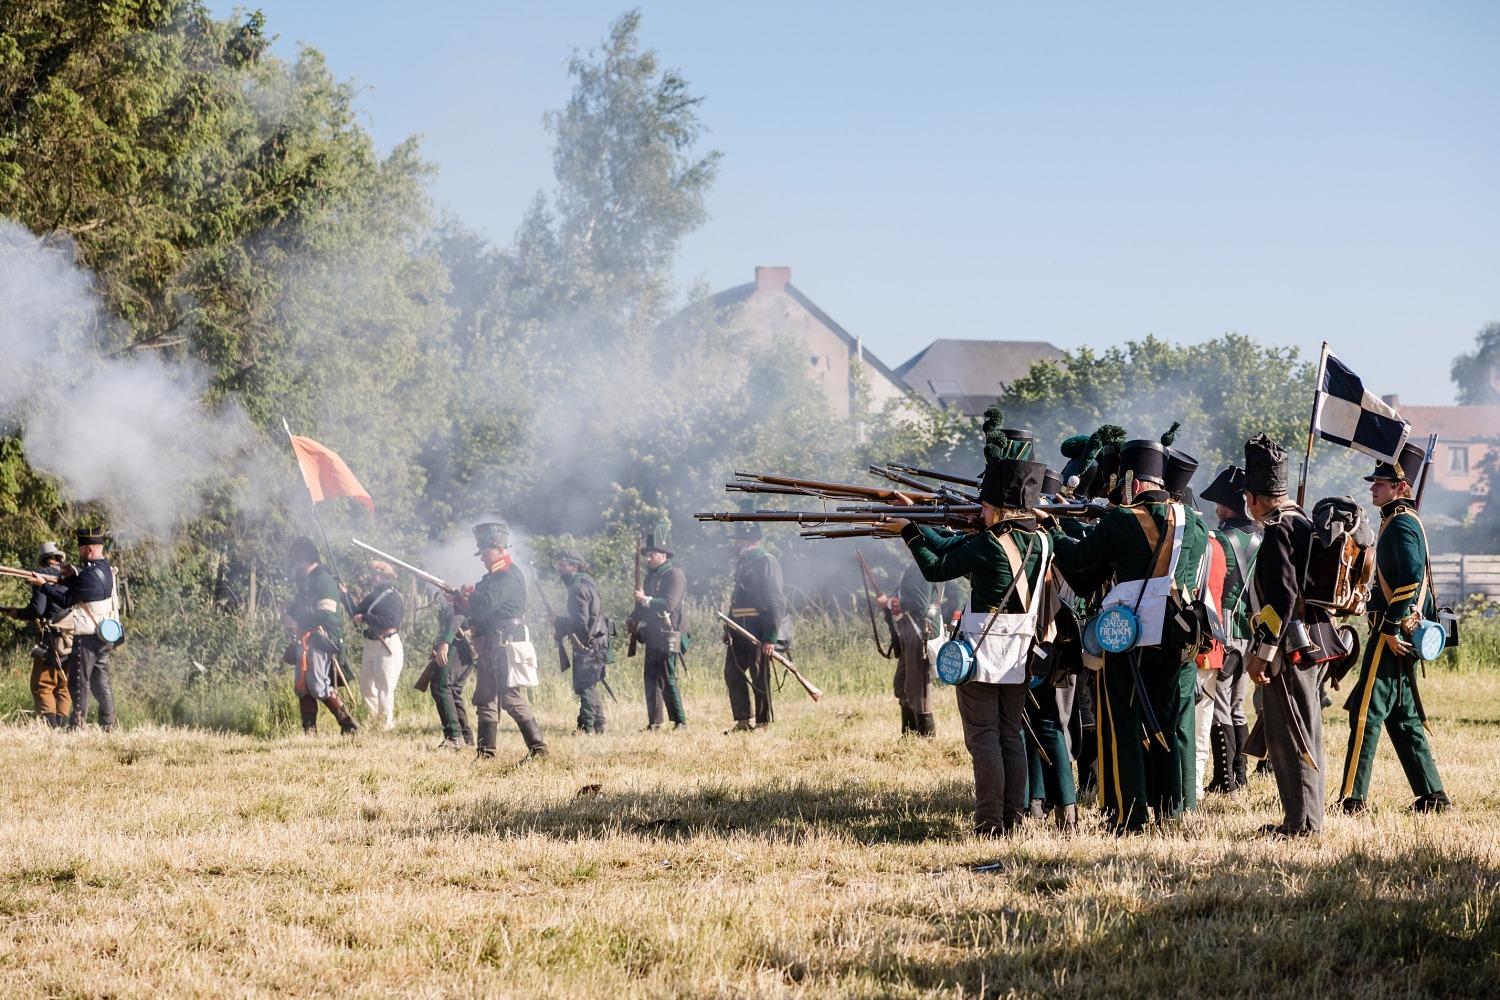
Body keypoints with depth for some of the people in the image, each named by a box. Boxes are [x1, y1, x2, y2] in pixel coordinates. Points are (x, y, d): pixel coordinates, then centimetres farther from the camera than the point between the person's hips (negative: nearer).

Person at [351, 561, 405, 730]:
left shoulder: (393, 597, -12)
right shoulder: (372, 596, 14)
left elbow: (390, 621, -25)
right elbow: (356, 613, 15)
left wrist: (364, 618, -21)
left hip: (387, 647, -9)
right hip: (370, 645, 9)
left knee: (385, 689, -6)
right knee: (366, 686, 14)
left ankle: (387, 725, 1)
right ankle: (376, 721, 26)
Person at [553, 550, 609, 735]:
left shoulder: (579, 588, -17)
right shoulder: (587, 583, 15)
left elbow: (580, 622, -23)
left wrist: (558, 621, -8)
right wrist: (561, 629, 13)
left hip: (587, 646, -10)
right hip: (594, 644, 10)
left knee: (585, 687, -9)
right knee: (591, 686, 16)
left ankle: (586, 727, -9)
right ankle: (598, 726, 20)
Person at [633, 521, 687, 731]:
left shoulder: (675, 575, -7)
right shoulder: (650, 577, 19)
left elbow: (669, 604, -18)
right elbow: (644, 606, 25)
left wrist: (645, 600, -15)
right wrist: (635, 620, 8)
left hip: (668, 638, -8)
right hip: (652, 638, 8)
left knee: (668, 680, -10)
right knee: (651, 680, 7)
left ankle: (680, 722, -5)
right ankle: (654, 722, 11)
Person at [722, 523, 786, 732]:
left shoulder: (766, 562, -11)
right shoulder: (742, 562, 16)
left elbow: (776, 603, -16)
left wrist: (771, 636, -20)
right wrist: (728, 628, 17)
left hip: (759, 631, -9)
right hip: (740, 629, 9)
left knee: (759, 676, -3)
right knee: (732, 672, 6)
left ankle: (763, 722, 5)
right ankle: (744, 720, 12)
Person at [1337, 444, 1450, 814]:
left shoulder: (1401, 524, -13)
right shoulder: (1405, 521, 19)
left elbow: (1411, 578, -23)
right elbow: (1421, 579, 25)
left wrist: (1393, 627, -23)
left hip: (1391, 635, -10)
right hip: (1402, 635, 10)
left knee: (1366, 712, -8)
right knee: (1403, 716, 13)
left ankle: (1352, 799, -9)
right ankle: (1432, 795, 14)